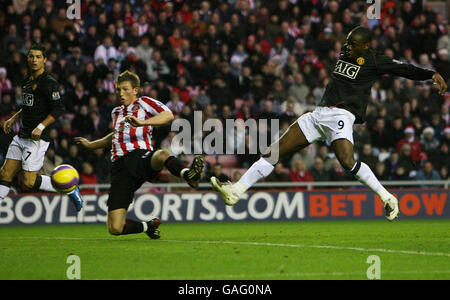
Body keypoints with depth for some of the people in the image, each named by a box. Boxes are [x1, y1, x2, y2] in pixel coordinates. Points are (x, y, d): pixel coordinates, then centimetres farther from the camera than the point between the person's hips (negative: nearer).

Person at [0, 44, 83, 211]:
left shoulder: (49, 83, -11)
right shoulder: (27, 81, 15)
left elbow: (59, 110, -16)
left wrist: (41, 127, -22)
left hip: (37, 139, -8)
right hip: (21, 136, 8)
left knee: (29, 181, -9)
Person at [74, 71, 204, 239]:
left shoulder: (143, 103, 11)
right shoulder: (116, 112, 28)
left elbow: (168, 115, -9)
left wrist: (142, 122, -23)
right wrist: (90, 145, 50)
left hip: (140, 157, -4)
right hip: (120, 166, 4)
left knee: (161, 155, -45)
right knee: (115, 229, -10)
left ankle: (188, 175, -69)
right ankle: (148, 226, 18)